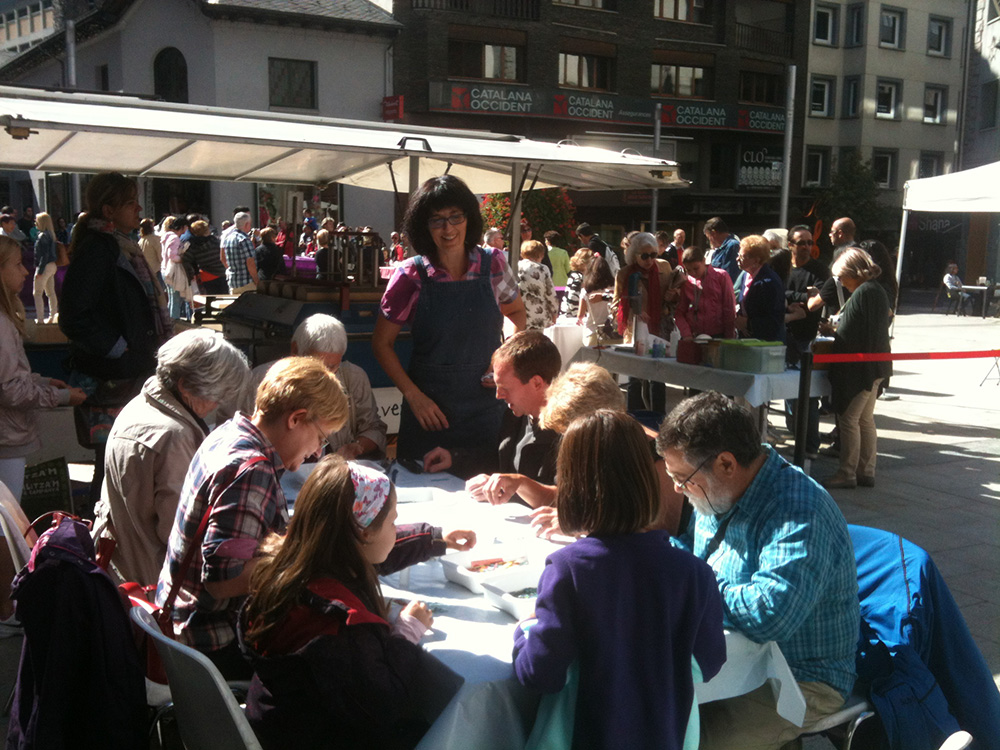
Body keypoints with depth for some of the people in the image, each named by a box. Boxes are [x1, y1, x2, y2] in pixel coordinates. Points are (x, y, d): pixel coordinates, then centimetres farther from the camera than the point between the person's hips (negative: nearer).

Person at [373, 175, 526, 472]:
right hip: (429, 408, -1)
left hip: (485, 411, 2)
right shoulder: (411, 275, -7)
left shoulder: (493, 263, -2)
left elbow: (516, 312, 16)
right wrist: (413, 395, -11)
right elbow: (382, 343, -1)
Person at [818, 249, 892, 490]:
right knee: (865, 420, 16)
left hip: (859, 368, -10)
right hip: (875, 367, 10)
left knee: (848, 419, -2)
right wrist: (836, 330, 15)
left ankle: (847, 474, 2)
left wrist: (831, 331, -1)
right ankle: (866, 472, 23)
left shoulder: (861, 294, -18)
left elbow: (848, 335, -20)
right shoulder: (878, 291, 11)